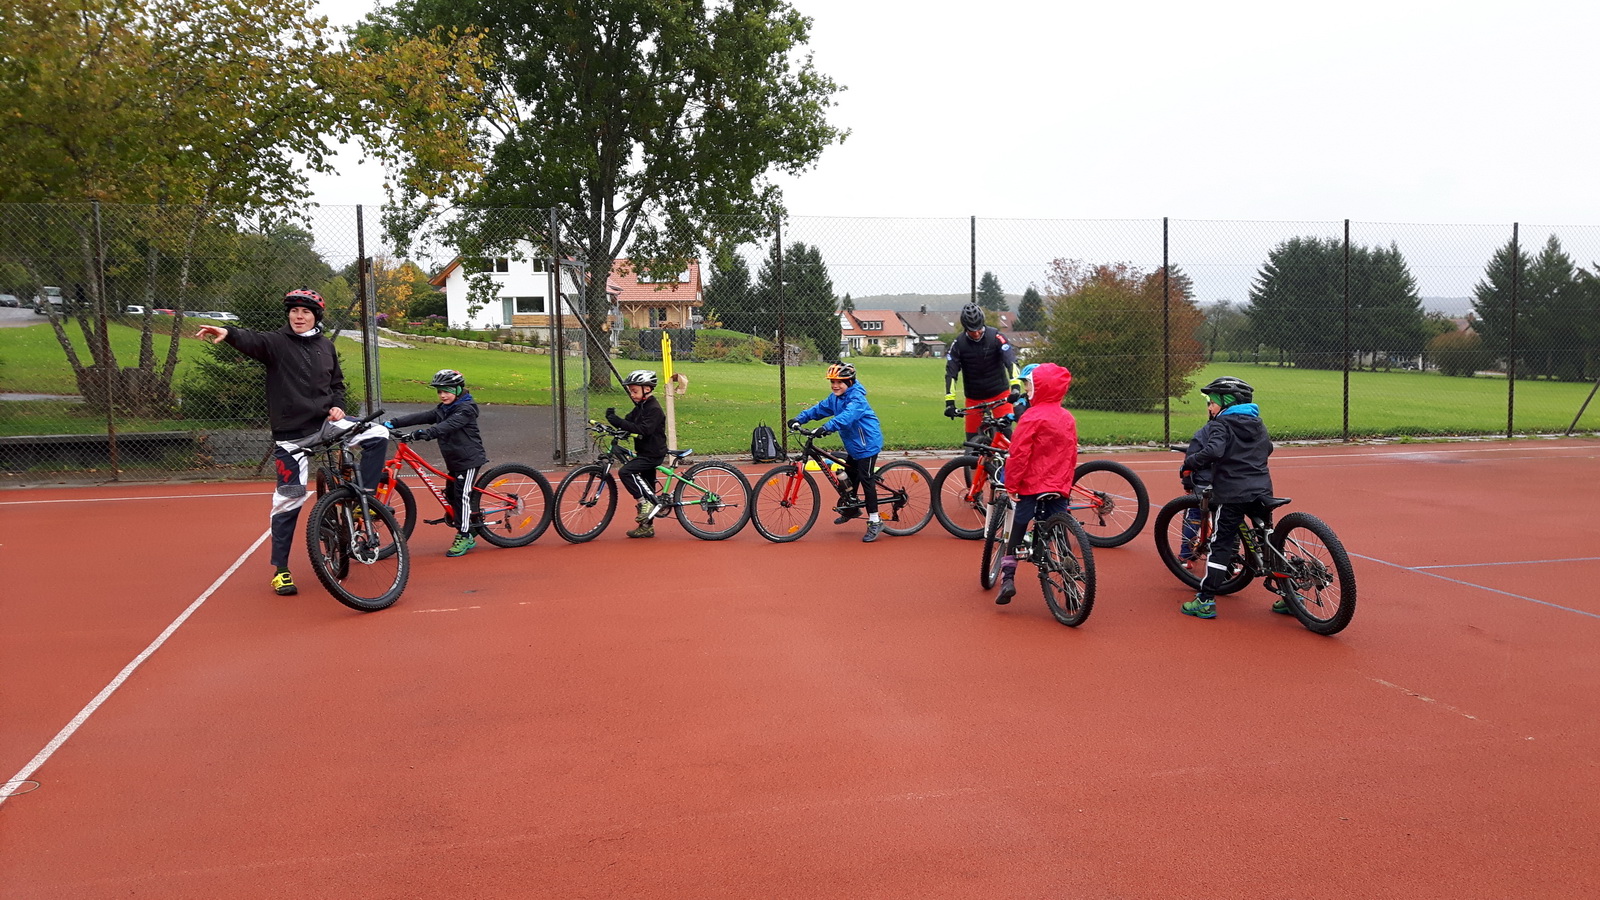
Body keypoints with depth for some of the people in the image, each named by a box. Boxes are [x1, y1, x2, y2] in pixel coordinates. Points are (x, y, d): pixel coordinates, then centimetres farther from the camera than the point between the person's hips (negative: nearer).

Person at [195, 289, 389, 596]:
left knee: (378, 434, -10)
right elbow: (252, 340, -26)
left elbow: (337, 382, 19)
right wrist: (228, 333, -48)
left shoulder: (325, 345, 9)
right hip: (291, 431, -4)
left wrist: (337, 406, 0)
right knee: (289, 499, -3)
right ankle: (280, 570, 8)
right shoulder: (276, 342, -5)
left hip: (326, 422, 4)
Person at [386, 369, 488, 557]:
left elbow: (450, 425, -32)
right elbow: (419, 417, 2)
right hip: (455, 460, 9)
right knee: (451, 495, 11)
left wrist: (428, 432, -48)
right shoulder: (442, 410, 13)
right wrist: (394, 422, -10)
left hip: (469, 459, -9)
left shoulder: (466, 409, -14)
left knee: (462, 495, -12)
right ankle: (470, 535, 18)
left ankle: (463, 536, -6)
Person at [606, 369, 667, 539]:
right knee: (647, 490, 12)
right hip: (644, 452, 10)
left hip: (652, 453, -10)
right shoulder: (640, 407, 13)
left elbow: (644, 429, -29)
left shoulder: (654, 408, -16)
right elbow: (628, 422, 8)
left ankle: (645, 503, -15)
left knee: (625, 471, -23)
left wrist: (620, 422, -31)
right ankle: (647, 526, 19)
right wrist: (614, 419, -13)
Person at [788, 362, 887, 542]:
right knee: (849, 475, 20)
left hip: (868, 444, -10)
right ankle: (851, 508, 40)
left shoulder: (857, 398, -23)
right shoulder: (834, 398, 6)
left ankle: (874, 521, -6)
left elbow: (847, 416, -39)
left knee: (865, 479, -11)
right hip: (853, 445, 10)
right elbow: (819, 409, 6)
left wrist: (828, 427, -52)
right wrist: (800, 418, -7)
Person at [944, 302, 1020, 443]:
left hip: (999, 393, -1)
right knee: (972, 439, 2)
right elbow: (951, 372, -12)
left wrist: (1015, 386, -37)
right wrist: (949, 401, -21)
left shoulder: (995, 337, -13)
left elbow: (1011, 361, -22)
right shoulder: (959, 343, -10)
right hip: (974, 398, 1)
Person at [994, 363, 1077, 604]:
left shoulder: (1032, 418, -12)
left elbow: (1019, 455, -14)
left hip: (1032, 486, -5)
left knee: (1017, 532, 5)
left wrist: (1011, 485, -9)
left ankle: (1008, 578, 0)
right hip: (1060, 488, 5)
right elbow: (1072, 455, 14)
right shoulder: (1068, 418, 8)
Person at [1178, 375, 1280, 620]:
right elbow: (1268, 448, 29)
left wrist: (1190, 463, -12)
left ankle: (1205, 601, -4)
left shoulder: (1220, 425, -8)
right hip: (1262, 492, 6)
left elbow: (1212, 451, -25)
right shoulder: (1257, 423, 15)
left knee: (1220, 545, -4)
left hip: (1232, 495, -6)